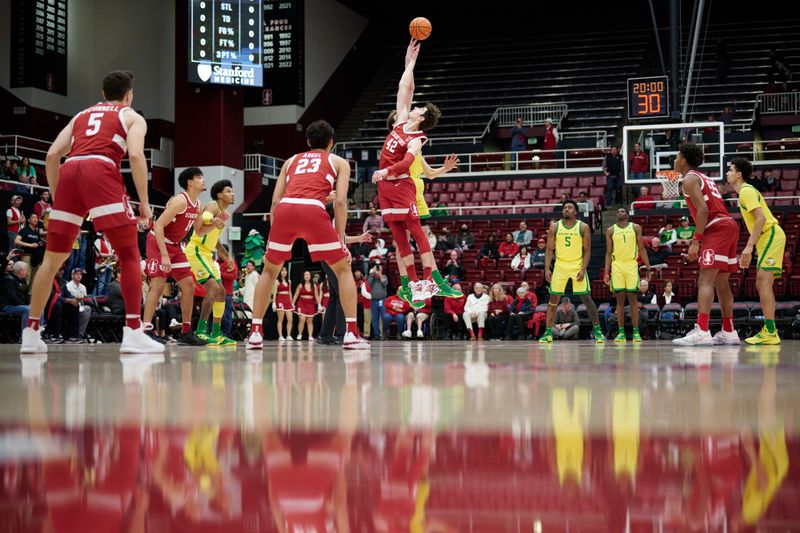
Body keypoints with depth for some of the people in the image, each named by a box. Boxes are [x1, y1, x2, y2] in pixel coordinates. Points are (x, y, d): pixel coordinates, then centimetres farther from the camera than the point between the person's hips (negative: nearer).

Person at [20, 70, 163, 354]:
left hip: (69, 172, 5)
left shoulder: (81, 115, 33)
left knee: (53, 258, 13)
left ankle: (30, 334, 14)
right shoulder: (132, 117, 20)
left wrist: (57, 197, 25)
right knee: (129, 254, 0)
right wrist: (144, 201, 2)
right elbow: (135, 155, -1)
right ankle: (133, 333, -12)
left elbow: (53, 155, 20)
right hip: (100, 172, -4)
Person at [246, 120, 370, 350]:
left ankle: (255, 333, 16)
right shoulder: (339, 162, 24)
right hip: (313, 210, -3)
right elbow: (340, 201, 10)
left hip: (284, 210, 3)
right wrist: (341, 240, 11)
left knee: (269, 271, 23)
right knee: (343, 269, 12)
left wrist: (274, 235, 28)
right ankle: (351, 334, 2)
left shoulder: (291, 160, 32)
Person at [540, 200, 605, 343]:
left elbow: (587, 250, -3)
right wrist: (547, 269, -7)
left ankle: (597, 330, 2)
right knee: (553, 298, -1)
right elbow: (549, 249, 3)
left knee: (586, 298, -5)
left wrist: (583, 270, -13)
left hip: (578, 266, -1)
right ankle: (548, 333, 6)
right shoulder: (555, 226, 2)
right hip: (560, 266, 2)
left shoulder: (583, 227, -2)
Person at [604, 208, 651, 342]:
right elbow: (608, 253, 10)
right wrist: (606, 272, 3)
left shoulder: (636, 228, 8)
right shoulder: (610, 231, 11)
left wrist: (648, 267, 0)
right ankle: (621, 333, 1)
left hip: (632, 265, -1)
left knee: (632, 298, -5)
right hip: (617, 265, 1)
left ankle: (636, 332, -2)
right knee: (620, 299, -1)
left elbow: (641, 248, 8)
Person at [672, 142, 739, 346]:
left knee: (705, 281, -16)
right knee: (721, 283, 15)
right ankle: (728, 333, 18)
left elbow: (703, 210, -16)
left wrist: (695, 241, -16)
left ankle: (702, 332, -28)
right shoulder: (704, 178, 26)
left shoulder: (689, 179, -3)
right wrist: (700, 239, 23)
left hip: (717, 228, -10)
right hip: (729, 225, 10)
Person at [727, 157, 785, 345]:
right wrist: (748, 252, 23)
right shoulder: (745, 191, 19)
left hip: (771, 236, -10)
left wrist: (749, 246, -25)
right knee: (762, 283, 10)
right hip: (767, 239, 10)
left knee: (763, 281, -16)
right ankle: (770, 330, 11)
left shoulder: (747, 191, -11)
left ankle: (770, 332, -19)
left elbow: (761, 218, -22)